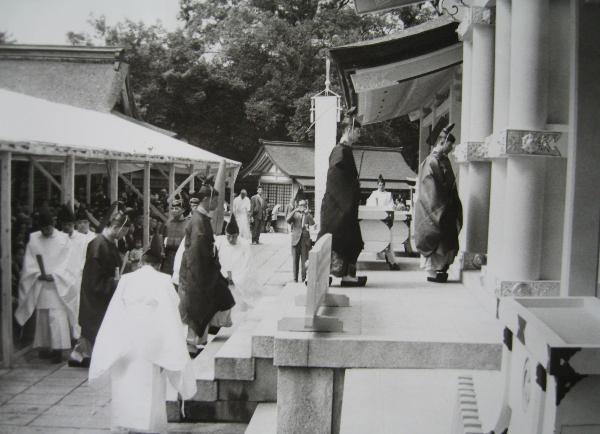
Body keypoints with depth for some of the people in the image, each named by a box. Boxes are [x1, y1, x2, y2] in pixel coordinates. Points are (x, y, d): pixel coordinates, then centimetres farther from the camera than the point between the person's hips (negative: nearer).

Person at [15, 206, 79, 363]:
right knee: (42, 317, 8)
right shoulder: (33, 239, 5)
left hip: (58, 286, -3)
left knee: (57, 318, -7)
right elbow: (28, 263, 2)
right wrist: (39, 274, -13)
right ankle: (45, 346, 16)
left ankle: (58, 349, -5)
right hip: (39, 286, 3)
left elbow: (66, 264, -4)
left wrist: (53, 276, -16)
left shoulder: (64, 240, -2)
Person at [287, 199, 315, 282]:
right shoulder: (295, 214, 8)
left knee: (305, 261, -2)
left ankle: (304, 278, 5)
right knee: (295, 260, 3)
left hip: (305, 240, 0)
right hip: (296, 239, 0)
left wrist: (307, 213, -20)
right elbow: (287, 220, -11)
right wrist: (294, 211, -20)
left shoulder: (308, 215, 9)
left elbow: (312, 223, -10)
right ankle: (295, 278, 10)